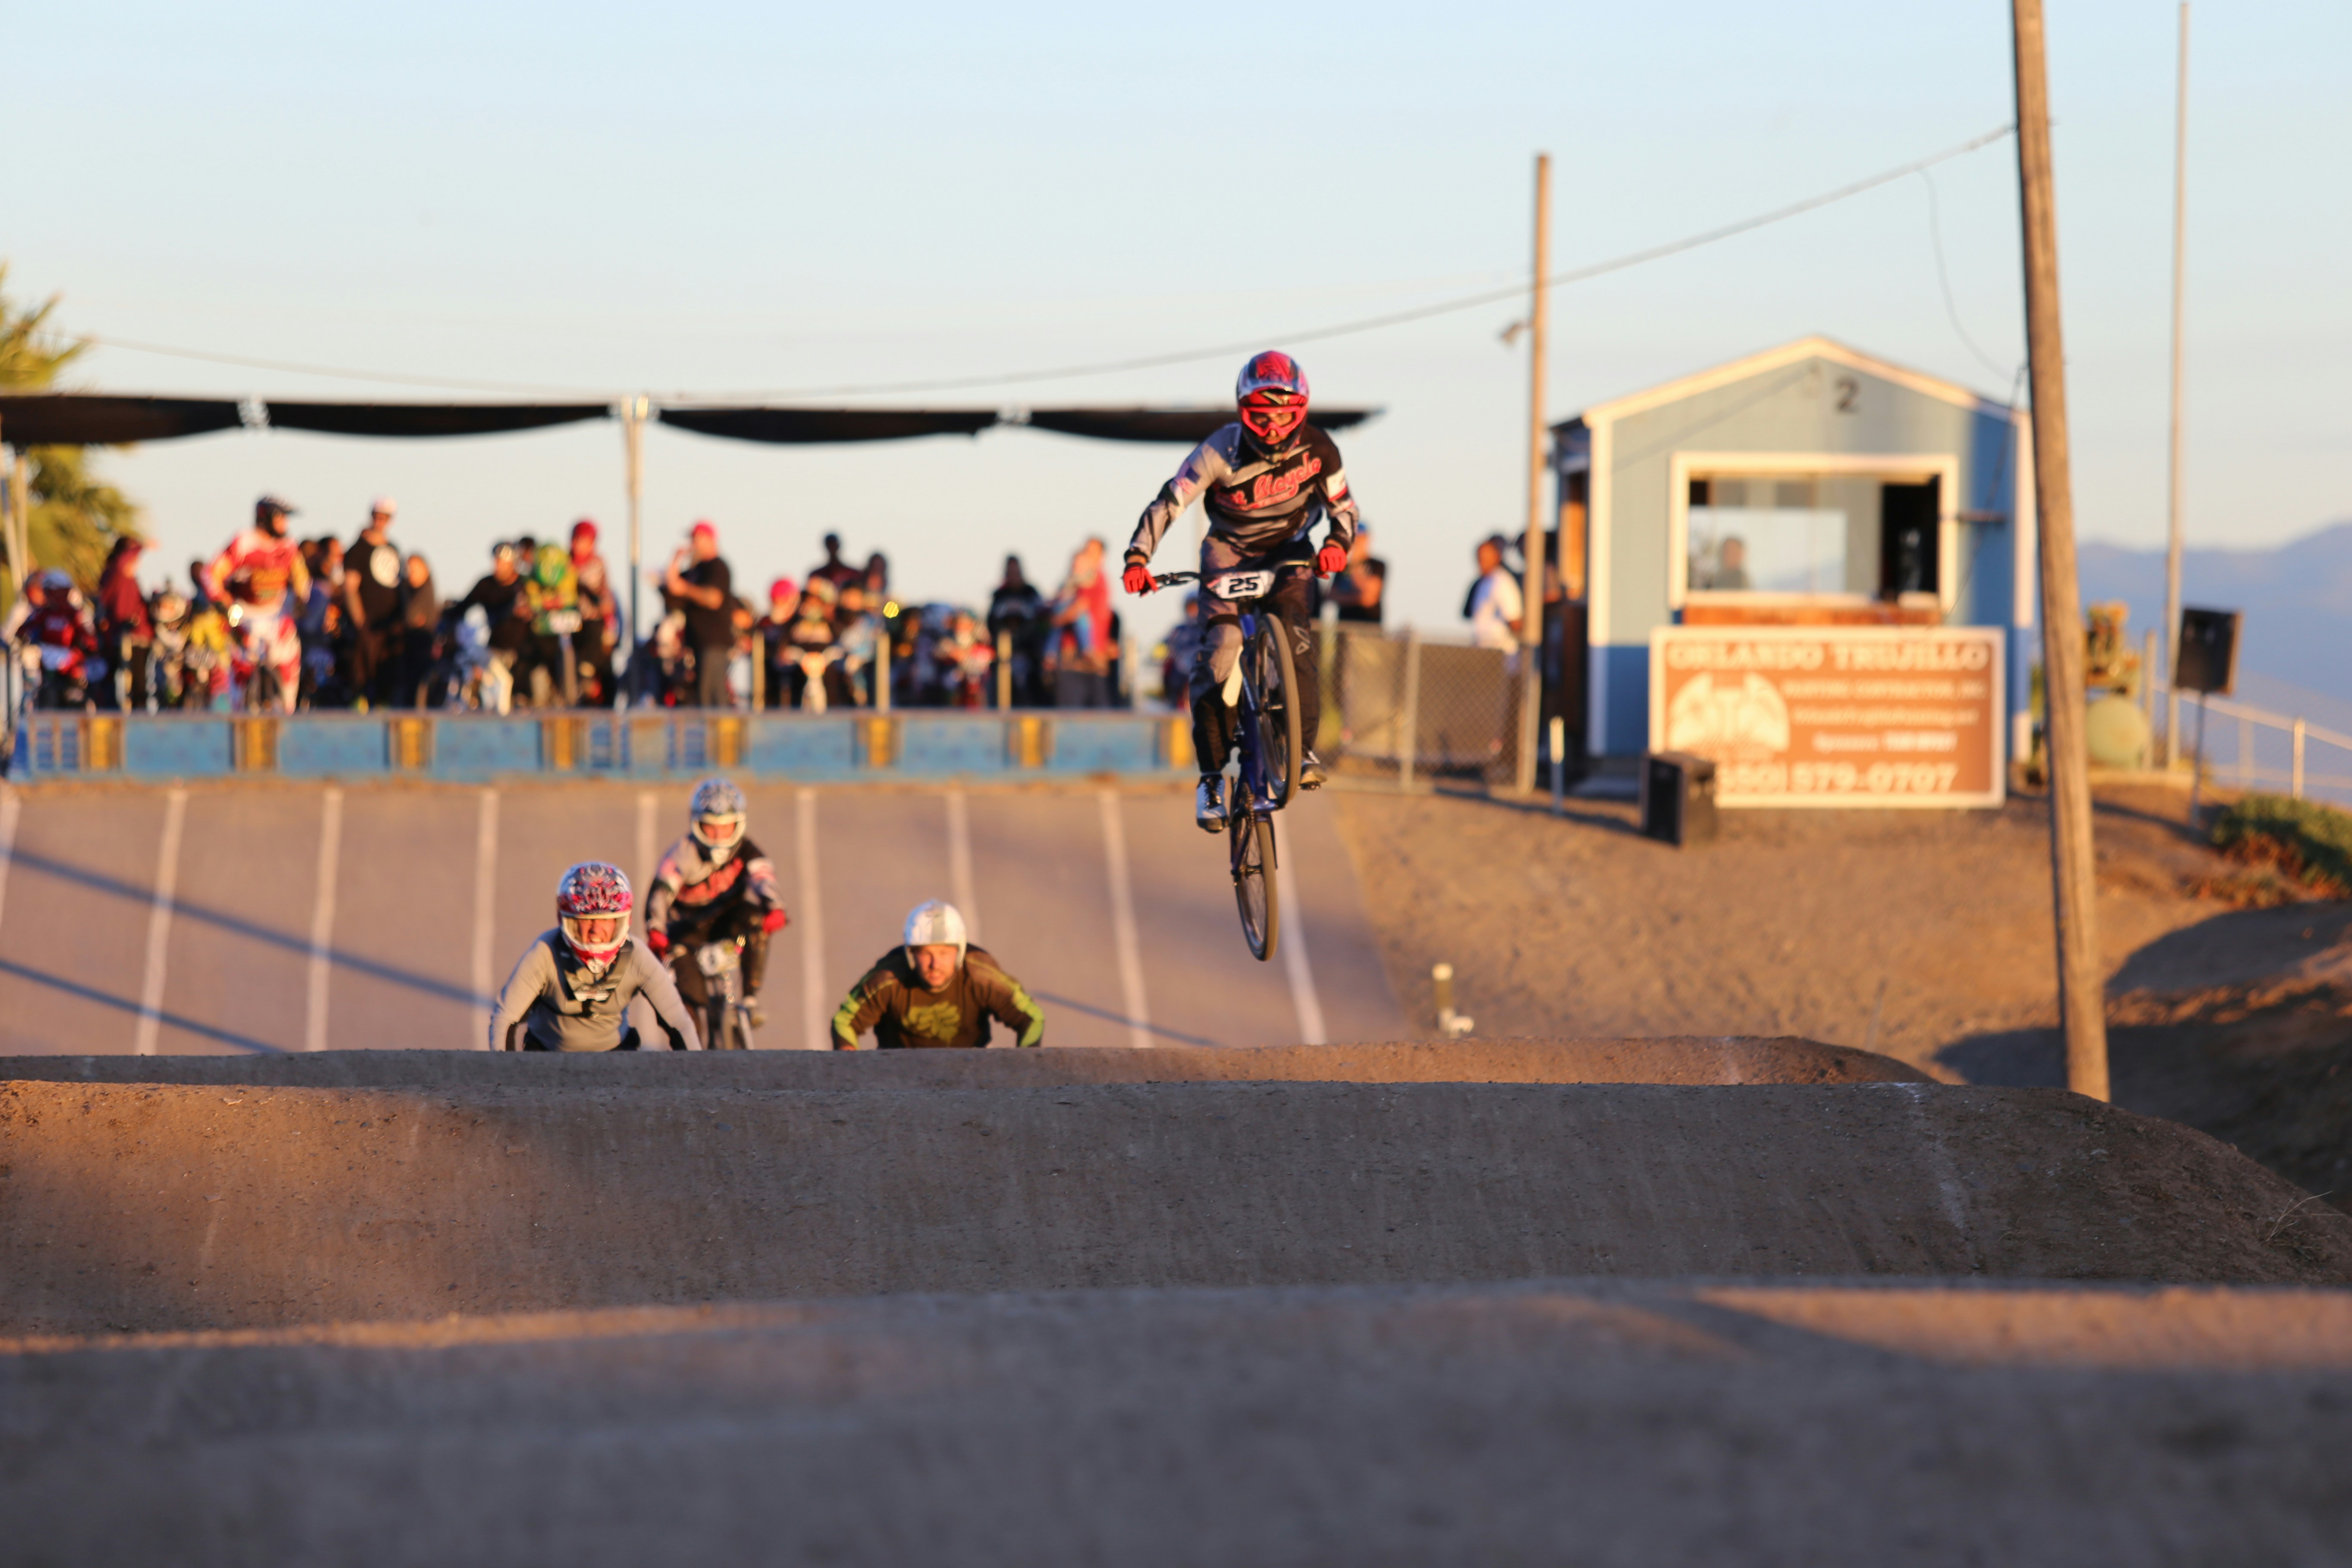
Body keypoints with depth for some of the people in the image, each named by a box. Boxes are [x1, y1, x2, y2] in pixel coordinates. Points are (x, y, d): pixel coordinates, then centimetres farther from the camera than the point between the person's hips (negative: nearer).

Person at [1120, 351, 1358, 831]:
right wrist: (1137, 558, -32)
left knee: (1295, 639, -25)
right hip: (1230, 550, -1)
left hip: (1288, 551, 1)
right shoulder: (1221, 451, -24)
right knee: (1219, 652, -17)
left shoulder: (1317, 449, -17)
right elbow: (1169, 502, -21)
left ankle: (1304, 747, -15)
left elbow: (1343, 505, -4)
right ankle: (1211, 774, -10)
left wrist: (1337, 543, -25)